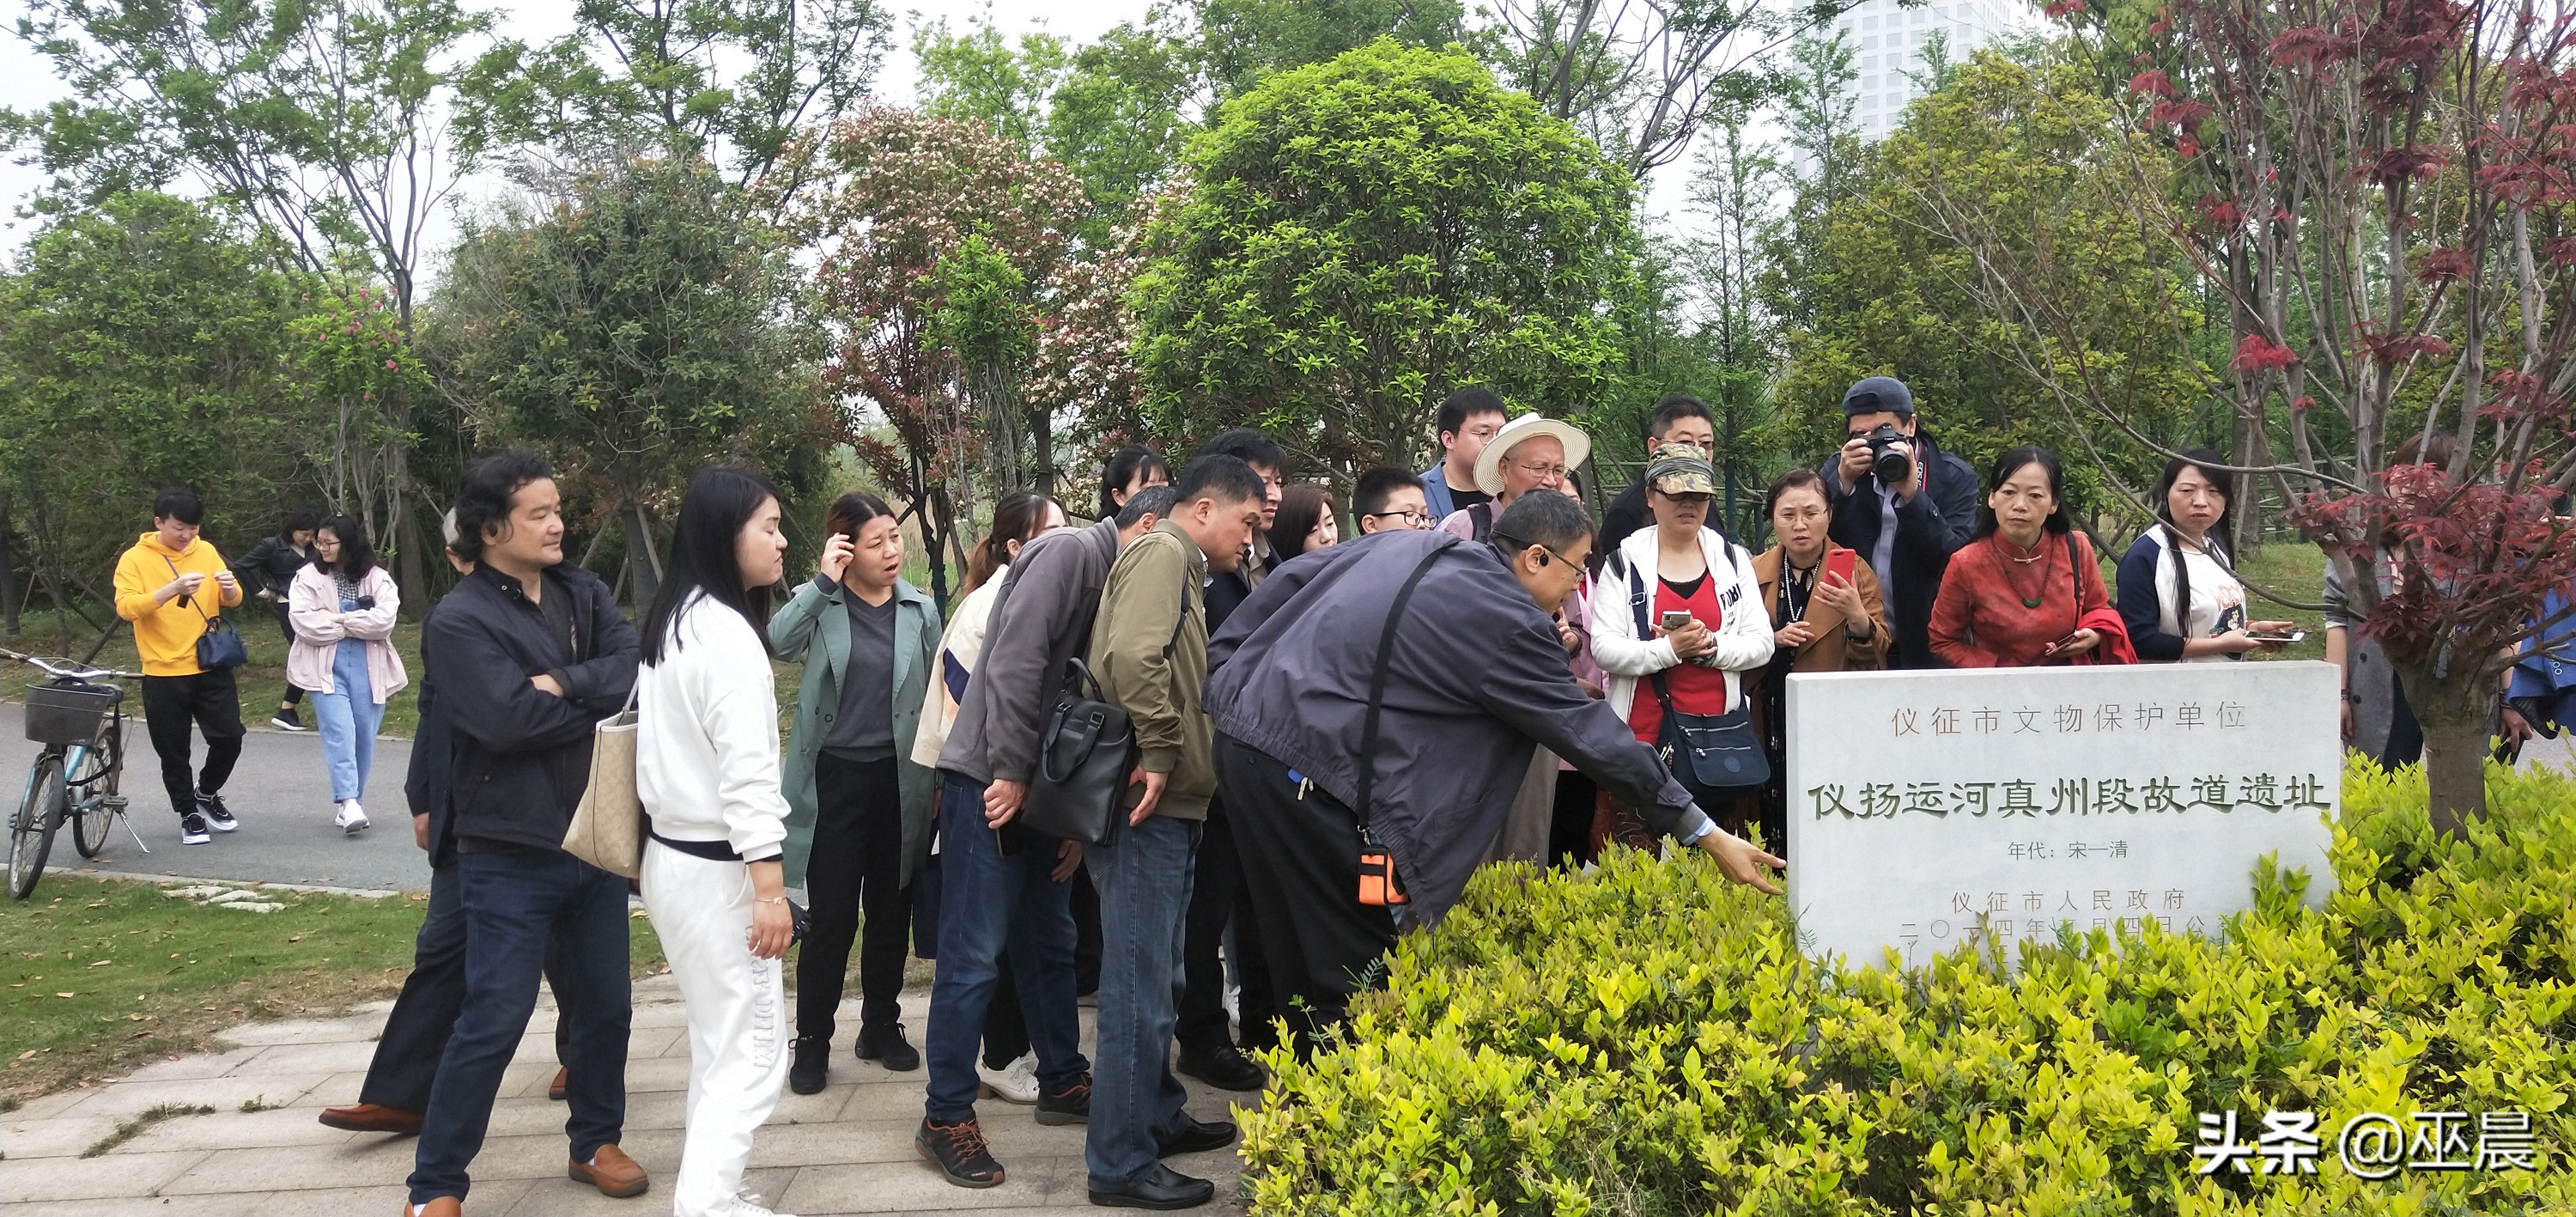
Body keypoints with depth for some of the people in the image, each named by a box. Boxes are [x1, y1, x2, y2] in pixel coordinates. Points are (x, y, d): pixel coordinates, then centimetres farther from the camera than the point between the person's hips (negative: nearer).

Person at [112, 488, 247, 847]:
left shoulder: (206, 551, 6)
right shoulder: (135, 559, -6)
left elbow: (231, 600, 8)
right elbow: (126, 607, -18)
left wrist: (229, 587, -16)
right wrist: (173, 589, -31)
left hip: (212, 668, 3)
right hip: (164, 674, -3)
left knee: (229, 737, 1)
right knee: (174, 751, 5)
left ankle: (207, 793, 27)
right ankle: (188, 814, 21)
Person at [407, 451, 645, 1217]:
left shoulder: (583, 594, 7)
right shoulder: (460, 621, -11)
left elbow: (634, 669, -7)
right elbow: (510, 720, -24)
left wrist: (564, 685, -21)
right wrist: (598, 705, -12)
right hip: (511, 854, -6)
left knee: (604, 1005, 16)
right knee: (494, 1020, -3)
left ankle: (594, 1143, 35)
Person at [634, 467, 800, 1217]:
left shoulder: (674, 621, 11)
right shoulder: (726, 632, -18)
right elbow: (745, 773, -22)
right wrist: (771, 885, -22)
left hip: (673, 853, 10)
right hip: (716, 866, -10)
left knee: (718, 1043, 17)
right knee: (752, 1051, -5)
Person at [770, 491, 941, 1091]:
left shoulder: (921, 610, 2)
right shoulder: (819, 603, -4)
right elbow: (779, 640, -26)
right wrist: (825, 581, -25)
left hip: (900, 781, 3)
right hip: (834, 779, -3)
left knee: (891, 911, 12)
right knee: (831, 916, -2)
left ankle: (881, 1027, 27)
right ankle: (812, 1041, 12)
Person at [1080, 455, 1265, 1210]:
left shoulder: (1179, 568, 20)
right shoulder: (1163, 552, -11)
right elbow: (1131, 655, -27)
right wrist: (1157, 754, -21)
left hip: (1166, 805, 10)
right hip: (1146, 805, -10)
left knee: (1159, 978, 20)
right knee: (1140, 984, -5)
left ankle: (1157, 1117, 33)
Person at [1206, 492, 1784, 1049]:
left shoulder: (1409, 546, 13)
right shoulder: (1506, 620, -10)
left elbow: (1288, 581, 17)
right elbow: (1591, 734, -7)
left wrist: (1225, 678, 22)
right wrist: (1706, 834, 0)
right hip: (1308, 769, -9)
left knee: (1299, 965, 18)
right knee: (1358, 973, 0)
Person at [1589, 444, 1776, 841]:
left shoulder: (1733, 559, 11)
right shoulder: (1625, 563, 2)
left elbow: (1762, 643, 4)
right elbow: (1604, 649, -7)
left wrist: (1711, 646, -14)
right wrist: (1669, 649, -21)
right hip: (1644, 734, -2)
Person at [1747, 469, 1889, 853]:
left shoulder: (1854, 571, 3)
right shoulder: (1754, 572, 9)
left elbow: (1877, 653, -4)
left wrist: (1857, 617, -23)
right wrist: (1773, 640, -8)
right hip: (1769, 729, 2)